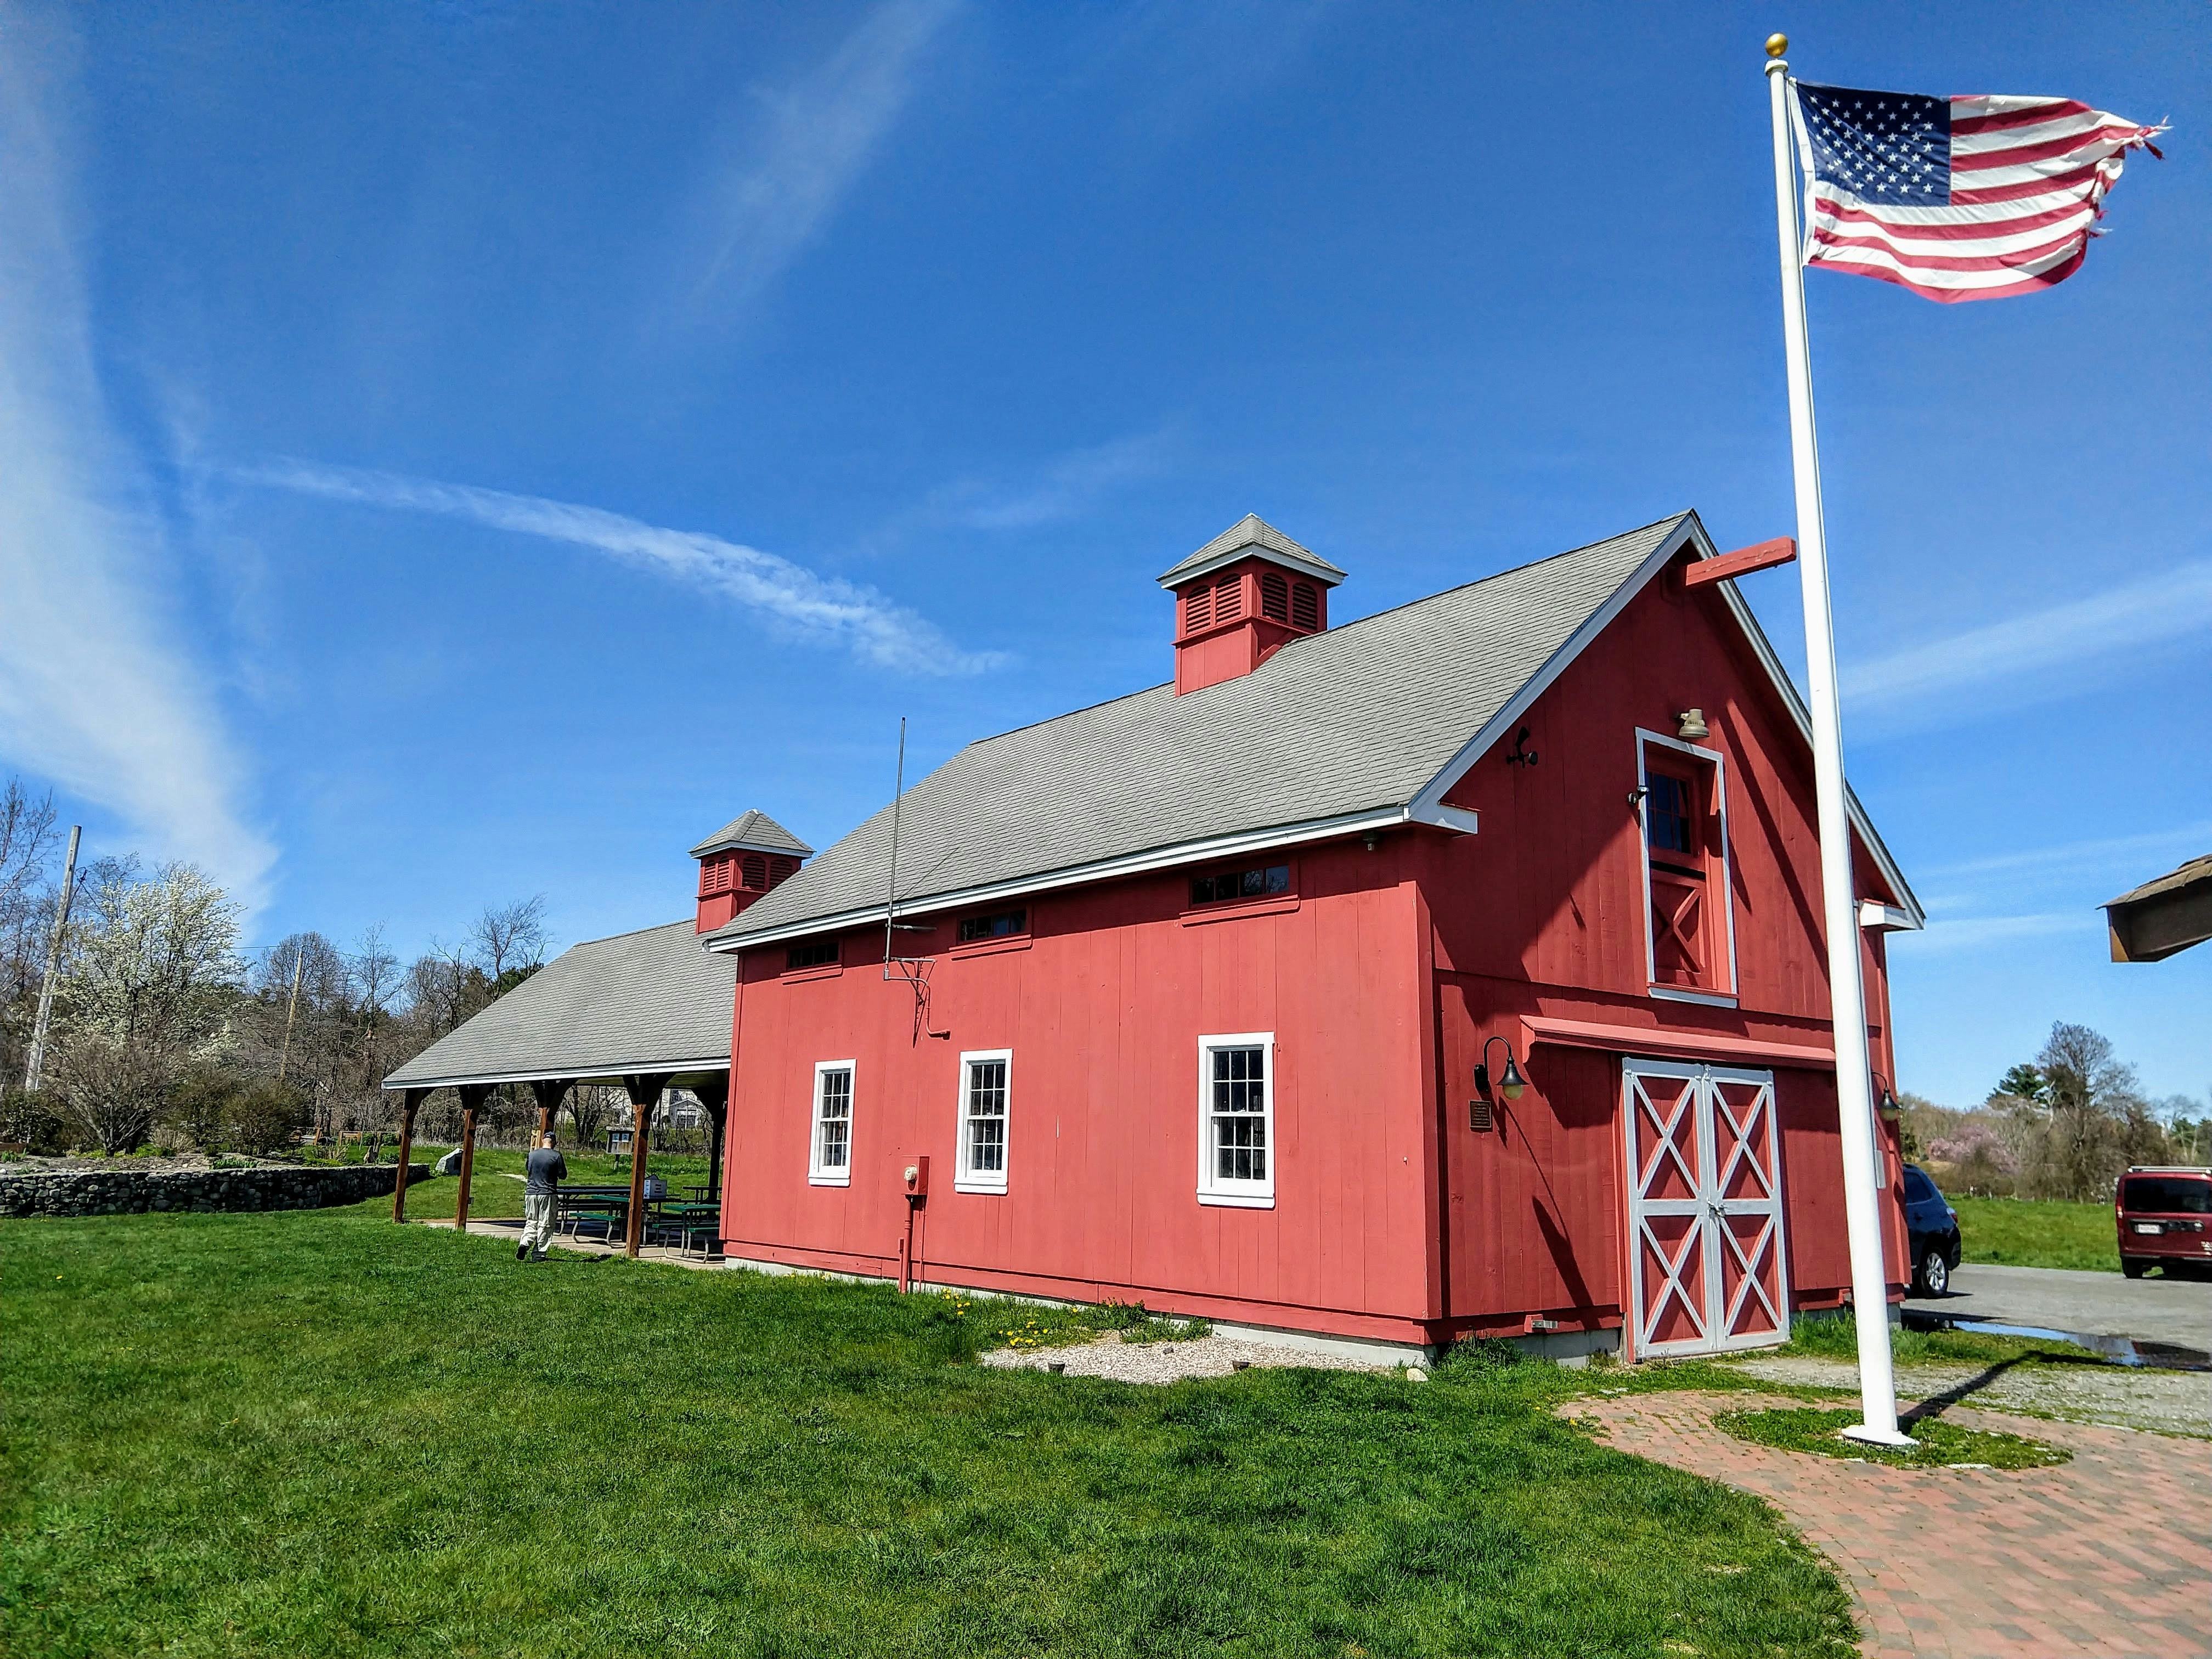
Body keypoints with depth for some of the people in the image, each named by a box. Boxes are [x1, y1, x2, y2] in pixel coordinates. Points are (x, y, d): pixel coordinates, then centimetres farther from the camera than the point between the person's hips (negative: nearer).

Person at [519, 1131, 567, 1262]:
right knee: (545, 1224, 4)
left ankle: (525, 1243, -10)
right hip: (548, 1194, -4)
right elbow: (563, 1176, -4)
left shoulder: (532, 1154, 3)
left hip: (530, 1193, 4)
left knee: (531, 1222, 14)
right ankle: (539, 1254, 5)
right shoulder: (556, 1156, -9)